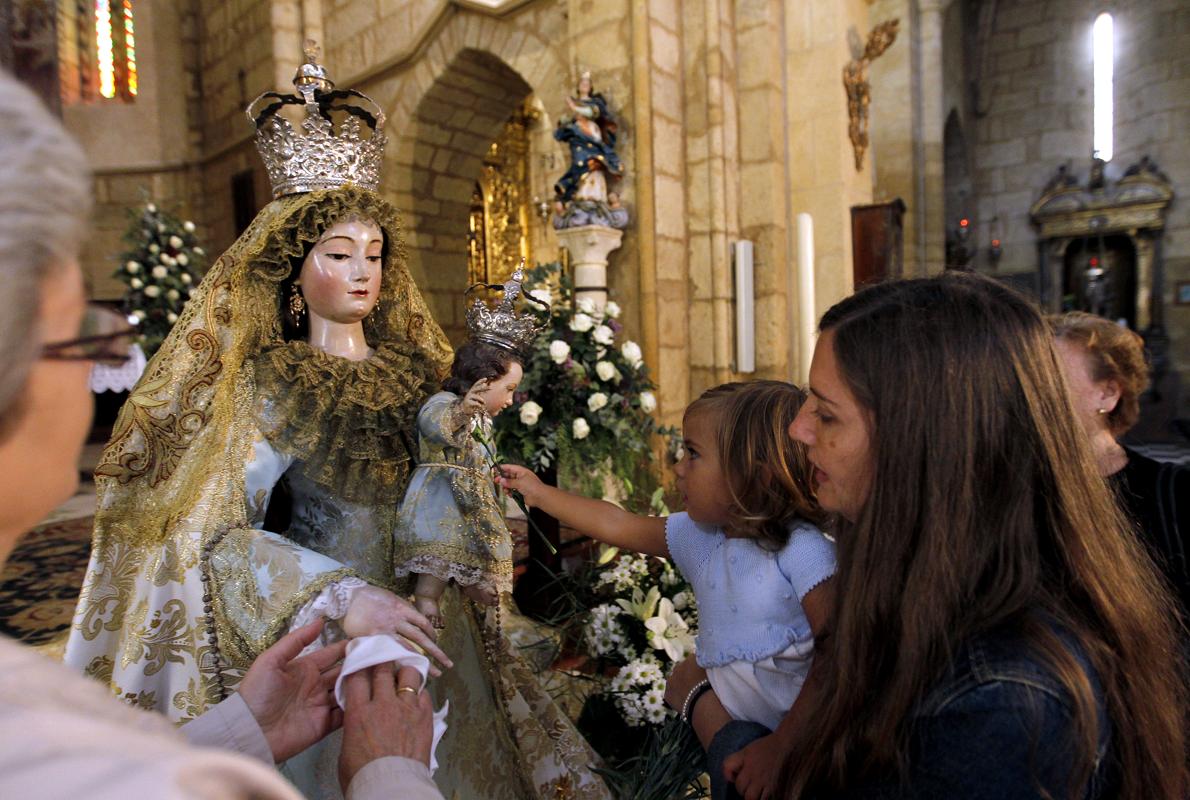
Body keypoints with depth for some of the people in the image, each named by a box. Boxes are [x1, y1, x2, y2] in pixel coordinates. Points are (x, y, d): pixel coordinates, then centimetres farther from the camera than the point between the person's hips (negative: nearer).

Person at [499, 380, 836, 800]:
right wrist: (540, 492, 14)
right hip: (727, 698, 7)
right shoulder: (698, 536, 0)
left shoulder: (802, 550, -20)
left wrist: (781, 744, -25)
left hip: (793, 715, -7)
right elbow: (616, 524, 9)